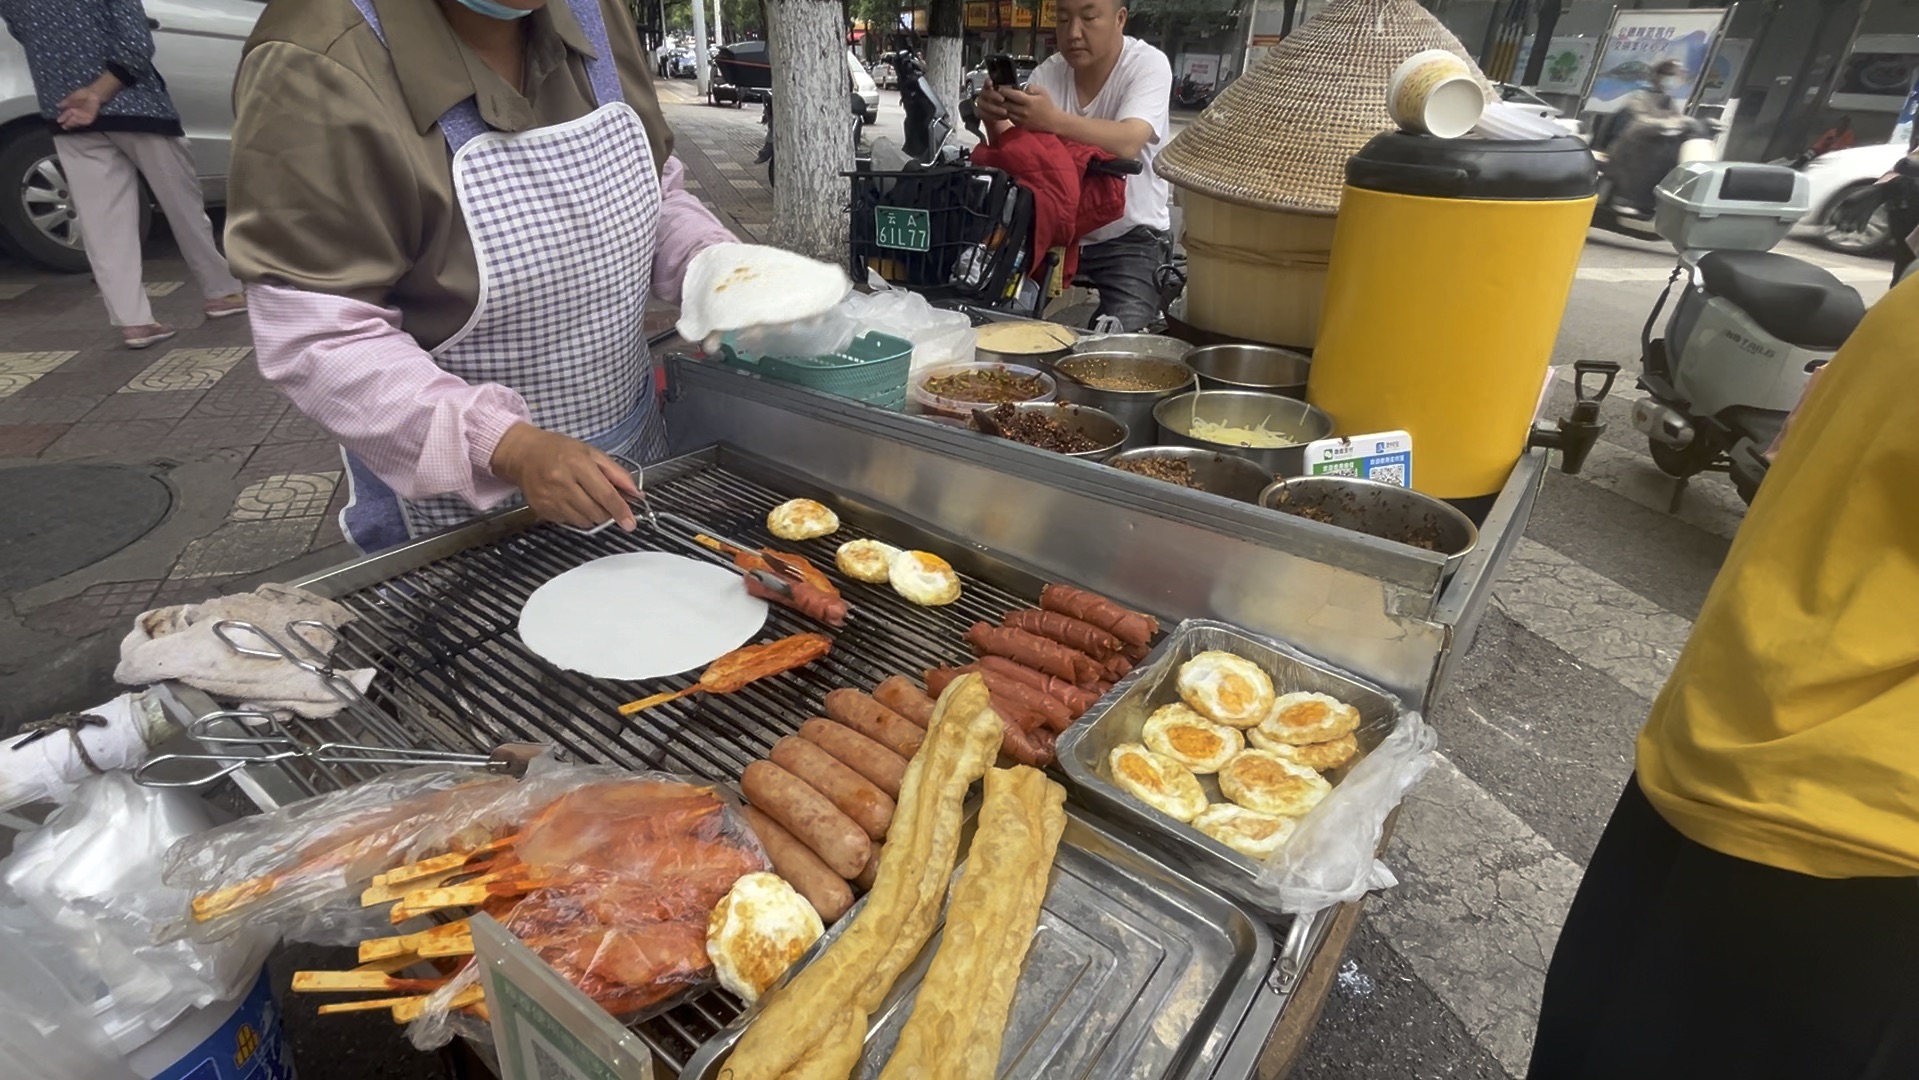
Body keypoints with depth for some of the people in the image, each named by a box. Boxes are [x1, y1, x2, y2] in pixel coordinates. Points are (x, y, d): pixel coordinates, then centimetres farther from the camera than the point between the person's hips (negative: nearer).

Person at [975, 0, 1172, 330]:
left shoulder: (1149, 65, -12)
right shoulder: (1049, 71, 1)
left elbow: (1127, 144, -31)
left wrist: (1053, 120, -46)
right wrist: (995, 121, -30)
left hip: (1130, 240, -4)